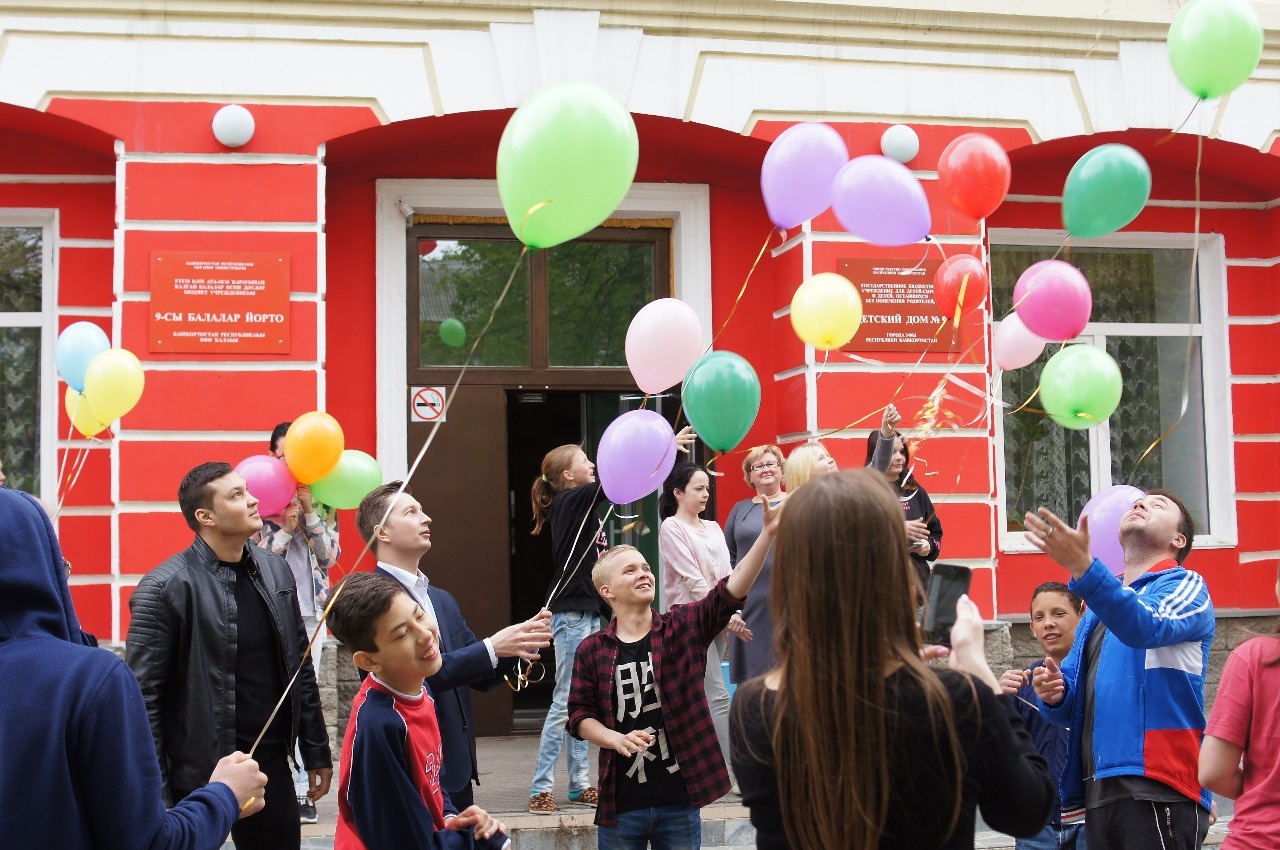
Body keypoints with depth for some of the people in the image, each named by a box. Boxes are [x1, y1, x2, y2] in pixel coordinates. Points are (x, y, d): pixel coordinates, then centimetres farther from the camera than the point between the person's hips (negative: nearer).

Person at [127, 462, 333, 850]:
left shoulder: (275, 570, 7)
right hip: (199, 773, -5)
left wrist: (316, 753, 13)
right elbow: (144, 696, -11)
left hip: (272, 761, 5)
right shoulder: (164, 588, -11)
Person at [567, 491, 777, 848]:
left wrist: (767, 533, -27)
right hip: (621, 804, 0)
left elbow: (731, 590, -14)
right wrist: (616, 739, -16)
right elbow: (580, 714, 4)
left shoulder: (684, 626, -1)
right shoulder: (592, 650, 0)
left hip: (680, 802, 0)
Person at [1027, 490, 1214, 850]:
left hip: (1158, 792, -6)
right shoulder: (1097, 606, 20)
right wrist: (1054, 694, -5)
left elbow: (1147, 628, -22)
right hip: (1098, 795, 6)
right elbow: (1071, 707, 19)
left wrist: (1083, 567, -36)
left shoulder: (1185, 585, 2)